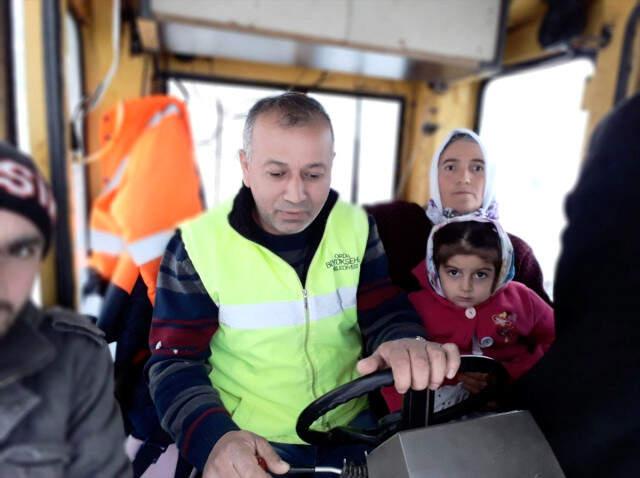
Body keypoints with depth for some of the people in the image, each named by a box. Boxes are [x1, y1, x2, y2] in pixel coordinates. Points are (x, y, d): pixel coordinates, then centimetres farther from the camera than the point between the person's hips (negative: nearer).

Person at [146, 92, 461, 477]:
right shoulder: (198, 244, -11)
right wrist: (215, 436, -26)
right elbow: (175, 362, -9)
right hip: (248, 442, -1)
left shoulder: (357, 226, -3)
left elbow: (388, 314, -3)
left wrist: (407, 345, -26)